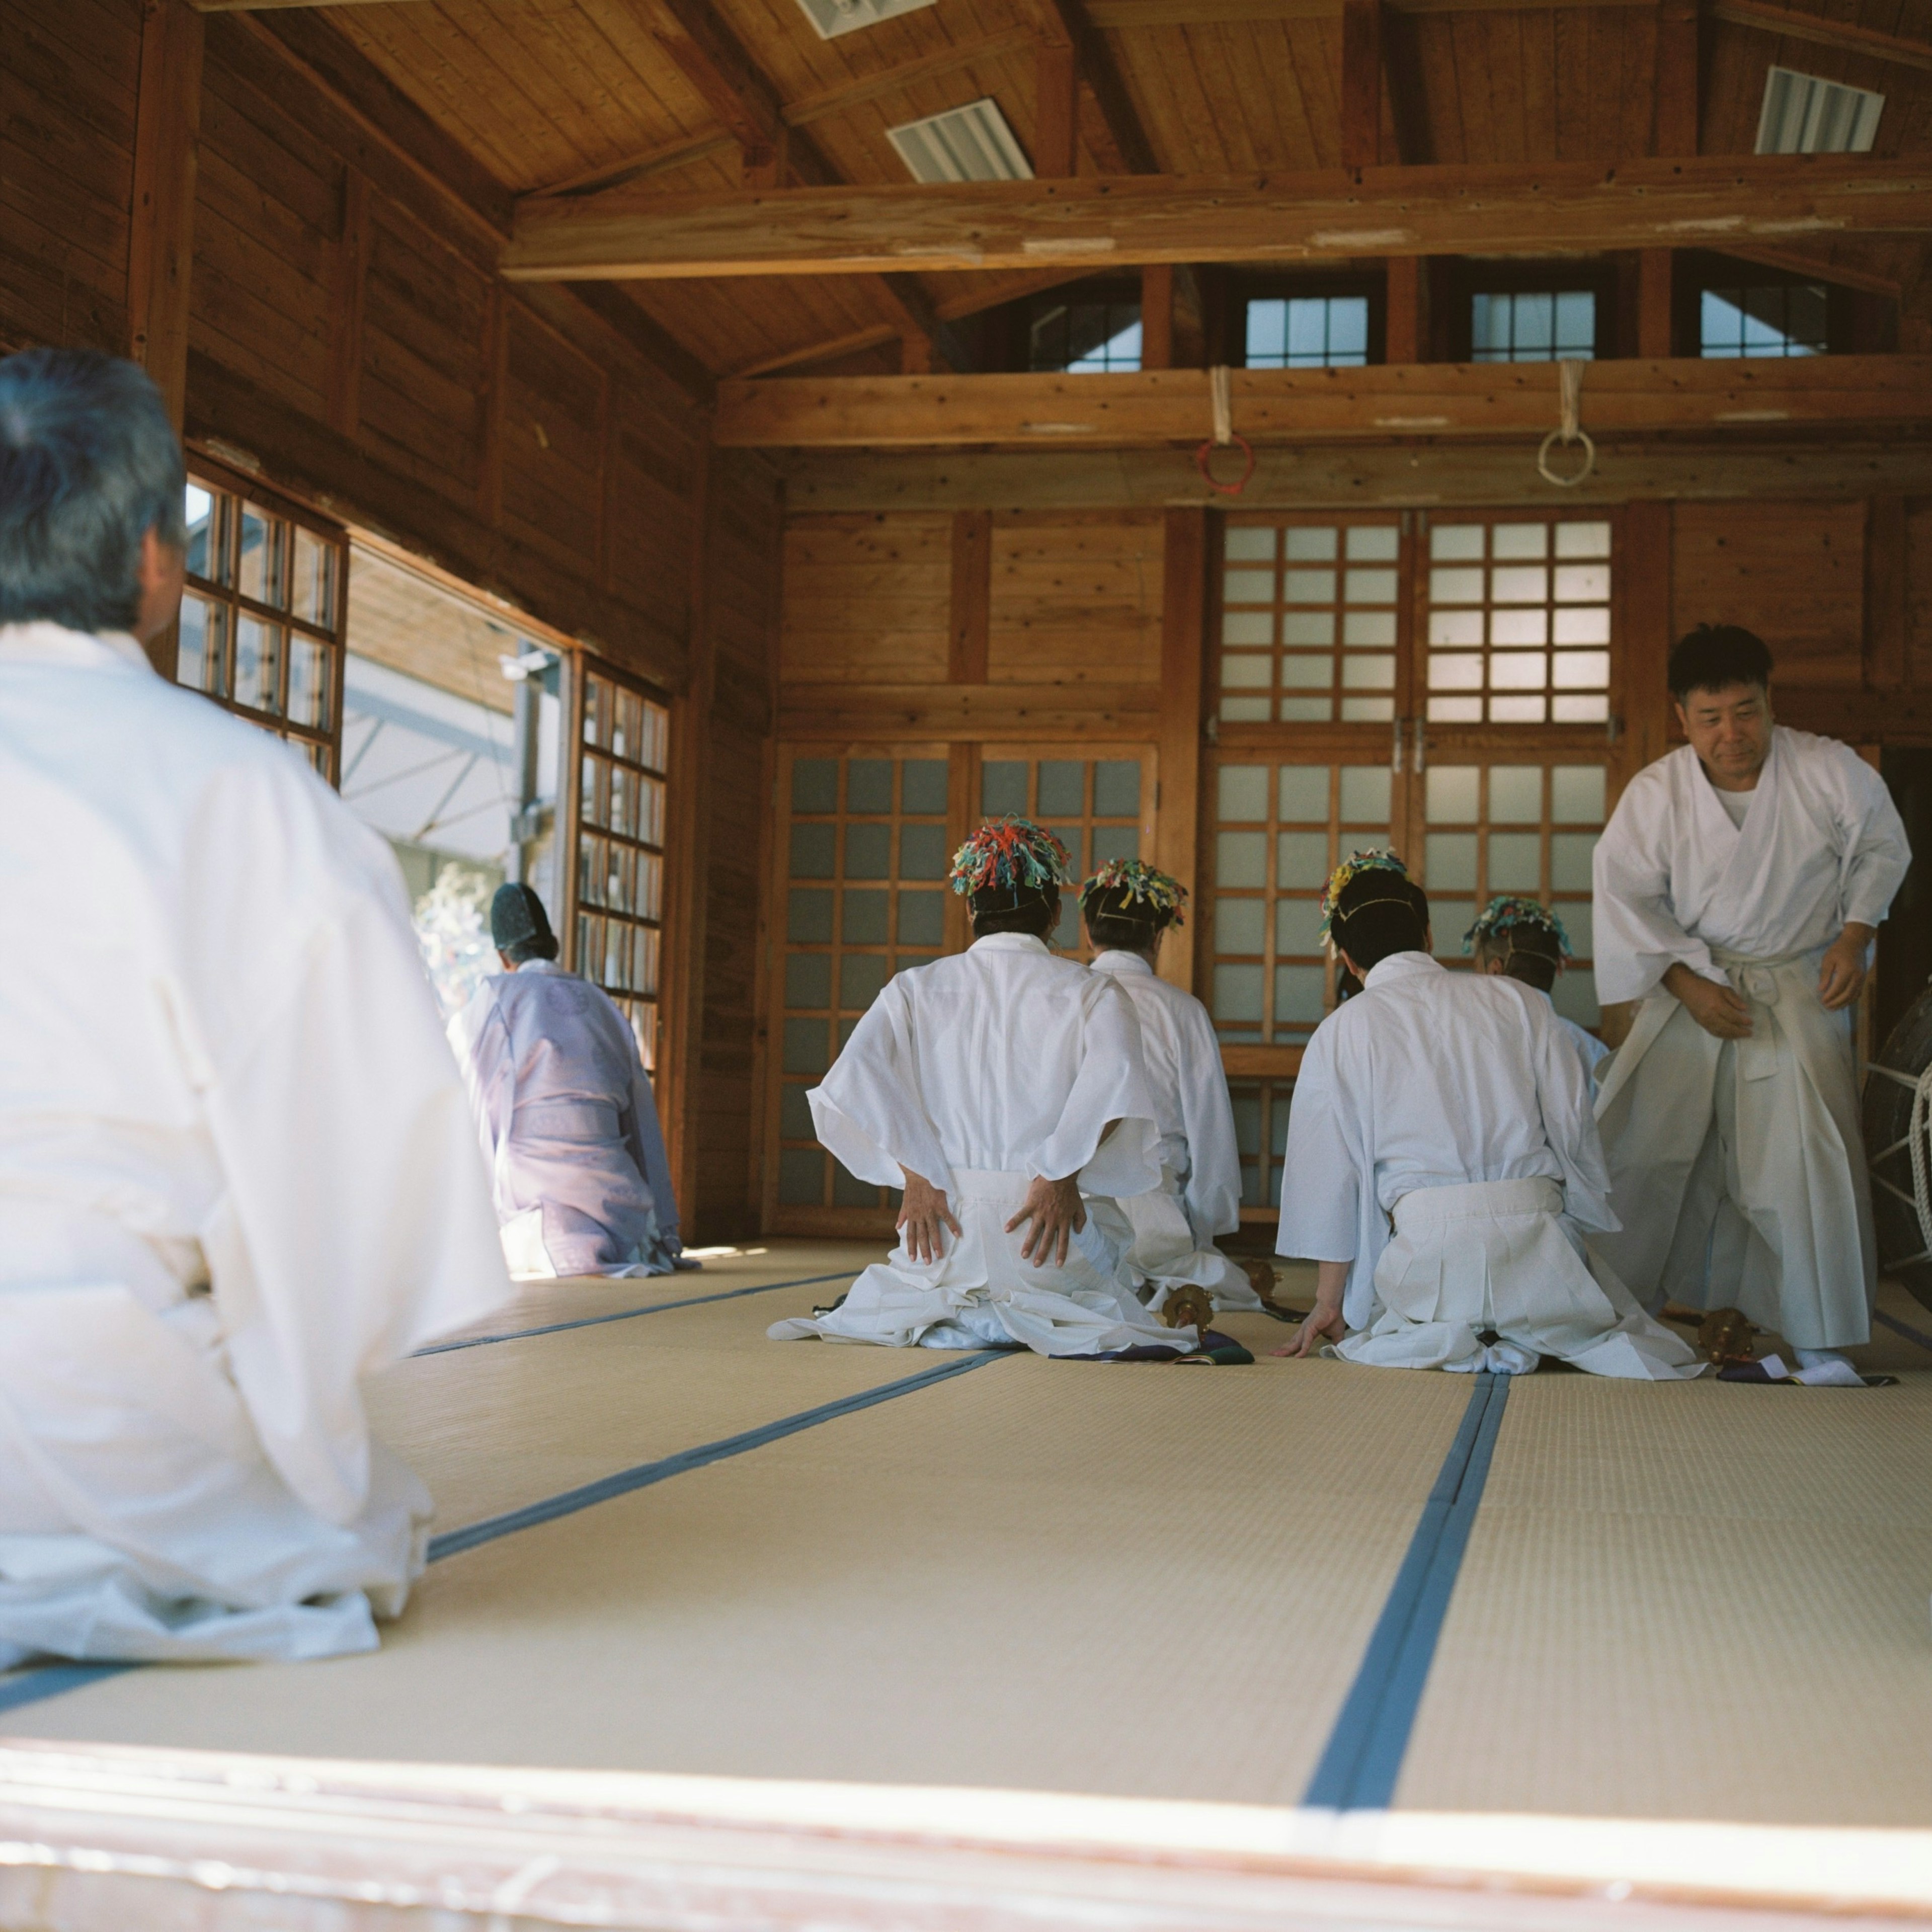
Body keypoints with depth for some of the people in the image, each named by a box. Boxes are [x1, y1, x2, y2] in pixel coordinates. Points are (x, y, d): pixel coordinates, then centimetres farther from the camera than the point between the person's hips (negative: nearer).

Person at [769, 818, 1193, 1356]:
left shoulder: (918, 988, 7)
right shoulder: (1094, 993, 2)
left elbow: (860, 1071, -10)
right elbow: (1115, 1081, -18)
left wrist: (917, 1176, -8)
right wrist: (1061, 1176, -12)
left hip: (941, 1229, 2)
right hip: (1048, 1237, -2)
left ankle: (945, 1321, 3)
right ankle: (1036, 1324, -1)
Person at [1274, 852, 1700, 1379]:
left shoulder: (1340, 1033, 6)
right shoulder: (1518, 1001, 10)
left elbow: (1332, 1177, 6)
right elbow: (1574, 1129, 8)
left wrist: (1329, 1305, 13)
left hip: (1430, 1247, -2)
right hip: (1540, 1239, 2)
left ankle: (1440, 1342, -6)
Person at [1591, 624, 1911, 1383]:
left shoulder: (1832, 772, -12)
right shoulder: (1654, 793, -11)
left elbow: (1881, 850, 5)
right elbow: (1625, 898, -7)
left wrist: (1853, 937, -7)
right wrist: (1688, 985, -15)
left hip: (1799, 990, -1)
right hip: (1691, 986, 1)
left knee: (1809, 1158, -11)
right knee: (1632, 1143, 0)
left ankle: (1820, 1342, 3)